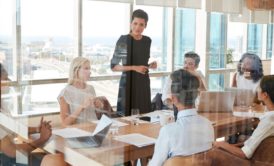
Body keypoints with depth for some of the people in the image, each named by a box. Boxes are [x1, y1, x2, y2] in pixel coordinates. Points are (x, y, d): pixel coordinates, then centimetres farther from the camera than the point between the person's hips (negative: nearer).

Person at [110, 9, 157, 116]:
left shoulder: (147, 41, 7)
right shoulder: (123, 40, -10)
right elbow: (113, 66, -9)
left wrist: (150, 66, 0)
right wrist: (134, 68, -17)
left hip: (143, 83, 5)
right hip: (128, 83, -5)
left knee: (144, 114, 6)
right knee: (126, 115, -3)